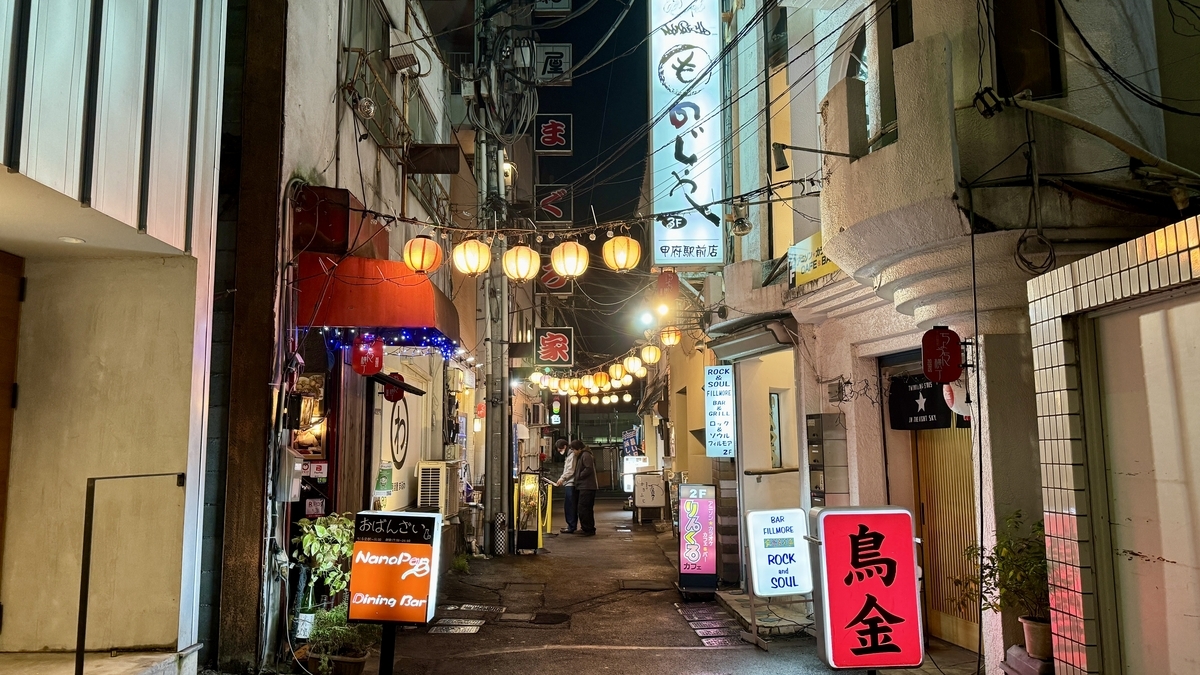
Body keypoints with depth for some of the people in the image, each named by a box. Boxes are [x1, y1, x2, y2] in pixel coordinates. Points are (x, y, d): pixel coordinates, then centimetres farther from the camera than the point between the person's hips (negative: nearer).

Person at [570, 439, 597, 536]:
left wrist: (579, 476, -14)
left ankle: (587, 529, -6)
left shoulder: (586, 455, -12)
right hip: (584, 487, 11)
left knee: (583, 509, -10)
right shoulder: (582, 456, 20)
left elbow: (589, 469, -23)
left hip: (586, 487, -11)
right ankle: (590, 529, 22)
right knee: (588, 509, 15)